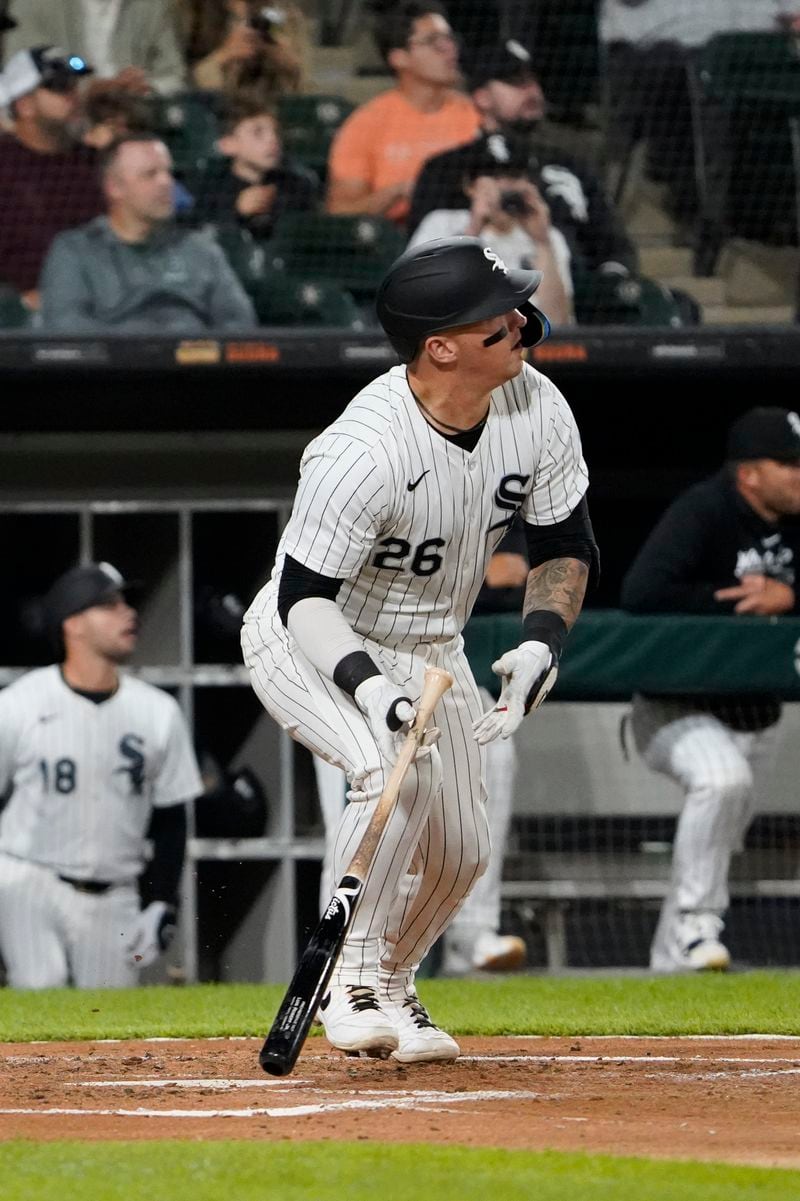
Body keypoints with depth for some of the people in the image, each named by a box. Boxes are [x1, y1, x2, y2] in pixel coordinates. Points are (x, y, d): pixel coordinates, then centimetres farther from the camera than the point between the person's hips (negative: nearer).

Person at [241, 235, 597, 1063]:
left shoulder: (537, 410, -15)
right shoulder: (363, 452, -35)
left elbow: (565, 546, -1)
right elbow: (303, 596, -31)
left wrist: (540, 647, -18)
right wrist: (368, 687, -47)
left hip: (432, 652, 7)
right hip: (312, 643, -7)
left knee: (459, 853, 6)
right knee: (402, 771, -31)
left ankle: (386, 987, 33)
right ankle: (355, 987, -18)